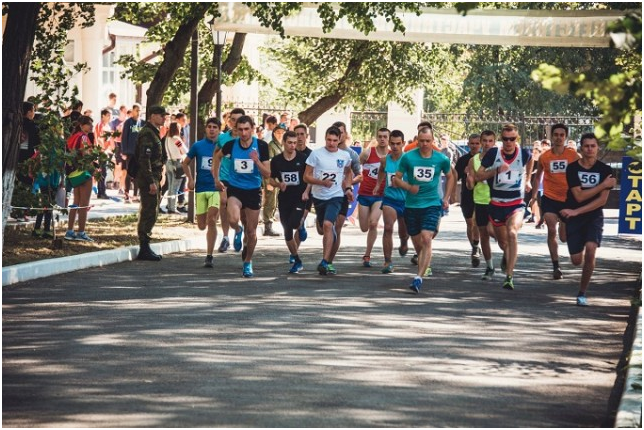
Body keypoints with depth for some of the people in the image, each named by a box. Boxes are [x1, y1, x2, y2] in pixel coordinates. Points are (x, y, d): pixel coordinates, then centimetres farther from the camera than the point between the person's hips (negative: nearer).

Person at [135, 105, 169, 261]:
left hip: (154, 178, 11)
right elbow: (144, 159, -21)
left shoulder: (153, 133, 19)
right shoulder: (147, 134, -14)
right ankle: (144, 249, -7)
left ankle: (145, 248, 18)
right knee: (149, 213, -10)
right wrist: (151, 182, -24)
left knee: (150, 213, 13)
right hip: (148, 178, -11)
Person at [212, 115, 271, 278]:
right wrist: (216, 179, 14)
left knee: (251, 232, 6)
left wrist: (257, 161, -27)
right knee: (233, 219, -28)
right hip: (235, 189, 0)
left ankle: (248, 262, 30)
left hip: (253, 191, 0)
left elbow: (267, 174, -9)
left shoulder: (261, 146, -10)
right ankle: (238, 231, 10)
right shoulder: (231, 145, -8)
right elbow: (218, 156, 15)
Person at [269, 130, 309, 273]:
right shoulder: (276, 160, 3)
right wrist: (279, 184, -9)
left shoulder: (303, 158, -2)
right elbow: (271, 179, 12)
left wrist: (306, 192, -10)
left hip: (300, 198, -3)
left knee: (294, 223, -29)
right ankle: (297, 261, 17)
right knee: (287, 233, 4)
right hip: (284, 199, 3)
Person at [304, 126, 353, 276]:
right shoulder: (316, 154, -5)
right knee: (324, 228, 13)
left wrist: (348, 188, 9)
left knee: (328, 225, -23)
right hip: (318, 196, 1)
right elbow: (306, 176, -4)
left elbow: (348, 172, 23)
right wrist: (322, 182, -20)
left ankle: (325, 262, -26)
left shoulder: (345, 156, 2)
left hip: (336, 196, -1)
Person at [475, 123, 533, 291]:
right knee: (502, 241, 18)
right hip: (496, 204, 2)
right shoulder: (493, 154, -8)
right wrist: (496, 170, -23)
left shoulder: (524, 153, -7)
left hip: (516, 204, -2)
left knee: (512, 234, -27)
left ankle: (509, 276, -28)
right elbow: (478, 176, -9)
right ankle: (507, 256, 56)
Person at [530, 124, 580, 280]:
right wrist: (533, 196, 11)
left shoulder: (573, 155, -6)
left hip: (568, 199, 0)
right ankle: (556, 267, -6)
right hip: (549, 198, 0)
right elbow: (537, 177, 13)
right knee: (552, 231, -14)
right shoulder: (544, 157, -2)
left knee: (564, 238, 7)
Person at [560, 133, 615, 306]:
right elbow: (579, 196, -13)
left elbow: (602, 200, -10)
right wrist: (603, 185, -15)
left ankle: (582, 293, -8)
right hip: (573, 217, 0)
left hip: (594, 216, 0)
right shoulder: (572, 168, -5)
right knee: (576, 261, 1)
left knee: (590, 250, -23)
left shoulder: (605, 170, -4)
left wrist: (576, 211, -16)